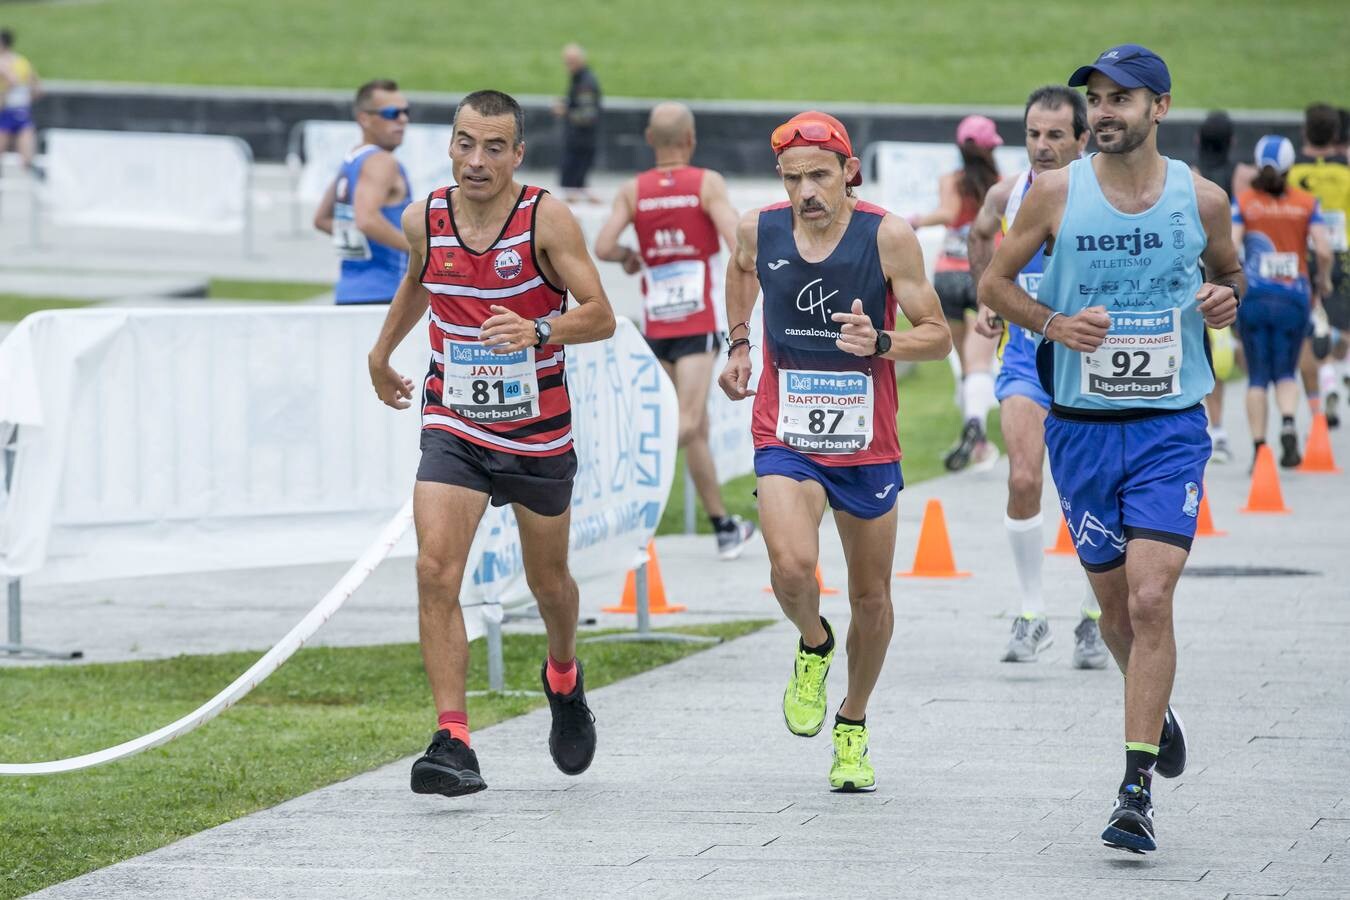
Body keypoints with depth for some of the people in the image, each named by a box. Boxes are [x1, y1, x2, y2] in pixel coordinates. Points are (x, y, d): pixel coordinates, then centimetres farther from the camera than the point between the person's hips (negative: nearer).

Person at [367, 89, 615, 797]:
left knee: (547, 580, 16)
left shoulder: (547, 219, -14)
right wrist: (382, 351, 31)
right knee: (436, 570, -19)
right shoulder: (424, 221, -3)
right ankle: (453, 744, -21)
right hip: (454, 428, 1)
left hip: (538, 436, -1)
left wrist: (539, 330, -34)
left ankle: (564, 679, 50)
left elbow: (601, 316, -16)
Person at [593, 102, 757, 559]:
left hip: (655, 325, 4)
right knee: (687, 425, -12)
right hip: (697, 324, -4)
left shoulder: (633, 190, 3)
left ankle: (724, 527, 20)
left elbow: (603, 247, -8)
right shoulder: (708, 183, -5)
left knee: (696, 429, 15)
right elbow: (737, 243, -16)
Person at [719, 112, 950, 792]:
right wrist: (738, 343, 14)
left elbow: (938, 336, -8)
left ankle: (853, 726, 34)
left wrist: (882, 343, -27)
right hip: (785, 436, 0)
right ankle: (812, 647, 10)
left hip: (866, 444, 0)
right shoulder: (759, 229, -6)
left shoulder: (887, 236, -13)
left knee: (870, 597, 11)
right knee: (792, 567, -25)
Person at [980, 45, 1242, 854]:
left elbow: (1229, 271, 18)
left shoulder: (1202, 199, -1)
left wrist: (1228, 297, -5)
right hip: (1082, 425, 1)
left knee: (1151, 601, -14)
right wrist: (1056, 324, -11)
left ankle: (1138, 788, -11)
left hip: (1172, 427, -1)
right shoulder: (1057, 194, -3)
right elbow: (995, 281, 6)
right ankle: (1156, 709, 42)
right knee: (1117, 608, 10)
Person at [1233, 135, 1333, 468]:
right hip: (1293, 297, 0)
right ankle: (1288, 425, -17)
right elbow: (1324, 251, -7)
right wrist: (1324, 279, 11)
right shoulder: (1306, 203, 1)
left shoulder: (1244, 202, 0)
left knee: (1257, 377, 7)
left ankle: (1258, 448, 2)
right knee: (1286, 373, 10)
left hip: (1254, 296, 0)